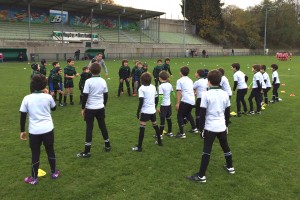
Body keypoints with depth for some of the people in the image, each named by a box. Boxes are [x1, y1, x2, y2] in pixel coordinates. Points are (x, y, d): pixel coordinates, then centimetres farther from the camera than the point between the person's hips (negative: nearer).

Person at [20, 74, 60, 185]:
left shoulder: (27, 98, -6)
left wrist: (22, 131, 8)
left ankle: (34, 178, 22)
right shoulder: (48, 97, -6)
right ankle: (54, 173, 31)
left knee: (35, 154, 11)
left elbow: (22, 116, -2)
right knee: (50, 151, 17)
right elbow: (54, 108, 15)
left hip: (34, 131, 0)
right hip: (48, 129, 1)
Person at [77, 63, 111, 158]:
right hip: (101, 108, 4)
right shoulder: (103, 81, 1)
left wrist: (83, 108, -3)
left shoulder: (88, 81, -13)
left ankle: (87, 152, 5)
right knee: (103, 126, 17)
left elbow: (85, 96, -13)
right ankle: (107, 146, 28)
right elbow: (106, 95, 8)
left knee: (89, 128, 1)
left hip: (90, 108, -4)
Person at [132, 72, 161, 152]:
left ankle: (139, 147, -5)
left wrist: (138, 111, -11)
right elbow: (156, 99, 12)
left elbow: (141, 101, -17)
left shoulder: (142, 88, -11)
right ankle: (159, 141, 34)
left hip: (145, 111, -6)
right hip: (153, 110, 7)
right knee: (155, 125, 21)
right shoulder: (153, 87, 7)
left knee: (142, 128, -6)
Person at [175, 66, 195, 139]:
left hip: (185, 101, -7)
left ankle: (182, 133, -3)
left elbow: (179, 93, -8)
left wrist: (177, 103, -9)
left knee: (180, 116, 3)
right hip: (192, 101, 7)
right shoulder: (190, 80, 19)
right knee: (187, 114, 26)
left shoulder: (180, 80, -2)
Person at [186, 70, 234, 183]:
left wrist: (201, 129, -3)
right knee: (225, 147, 24)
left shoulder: (206, 95, -13)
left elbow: (202, 113, -12)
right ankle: (230, 167, 41)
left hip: (210, 127, -5)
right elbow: (227, 112, 10)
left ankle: (201, 176, 2)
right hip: (222, 127, 5)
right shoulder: (225, 94, 2)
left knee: (206, 151, -2)